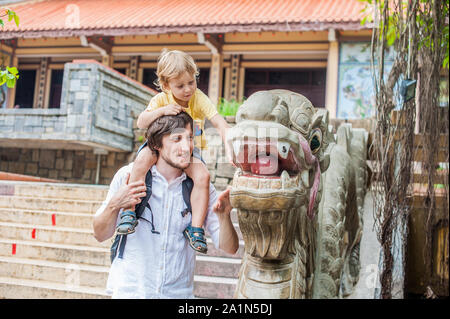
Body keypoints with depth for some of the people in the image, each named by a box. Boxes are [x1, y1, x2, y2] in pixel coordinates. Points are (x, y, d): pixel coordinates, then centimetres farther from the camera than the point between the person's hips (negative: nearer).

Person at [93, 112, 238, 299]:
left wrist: (224, 216, -24)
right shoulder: (129, 175, -6)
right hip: (129, 290, -2)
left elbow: (230, 248, -5)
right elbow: (100, 235, 1)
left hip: (179, 292, 2)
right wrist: (114, 205, -19)